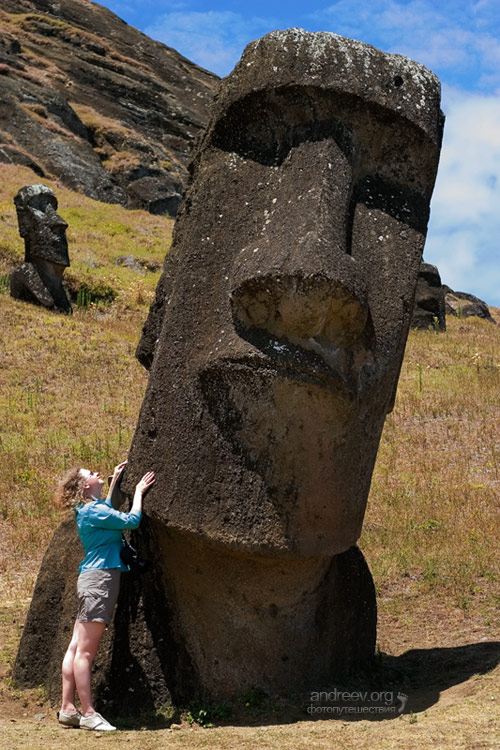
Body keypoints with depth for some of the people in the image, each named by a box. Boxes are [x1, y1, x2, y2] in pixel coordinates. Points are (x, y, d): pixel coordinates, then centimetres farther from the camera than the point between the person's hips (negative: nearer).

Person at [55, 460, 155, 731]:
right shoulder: (93, 510, -12)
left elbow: (108, 513, 41)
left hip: (92, 579, 10)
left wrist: (114, 481, 39)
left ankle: (68, 709, 10)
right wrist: (138, 491, 3)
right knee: (85, 651, -9)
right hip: (99, 579, -10)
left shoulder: (90, 508, 17)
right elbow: (132, 520, -10)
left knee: (76, 647, 8)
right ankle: (88, 714, -8)